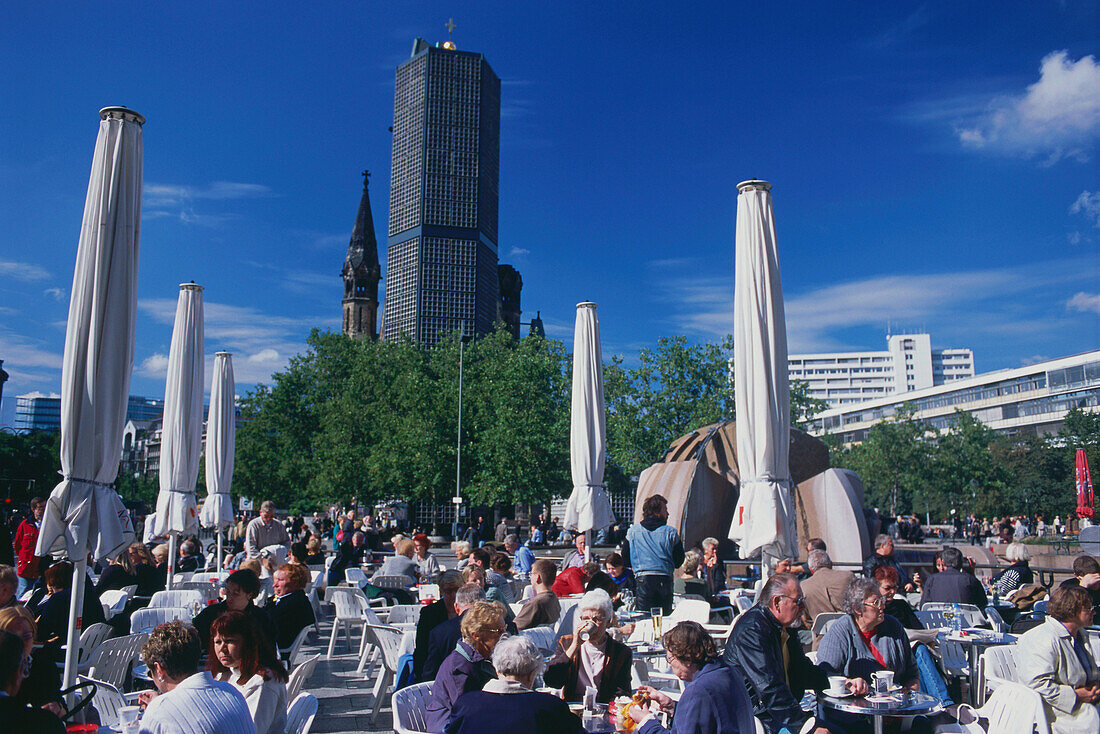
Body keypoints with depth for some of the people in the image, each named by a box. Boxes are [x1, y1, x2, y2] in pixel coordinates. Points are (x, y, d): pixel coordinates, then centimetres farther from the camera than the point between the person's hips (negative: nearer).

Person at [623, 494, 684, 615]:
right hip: (665, 580, 0)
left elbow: (625, 556, 7)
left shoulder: (633, 531, 3)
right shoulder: (671, 532, 0)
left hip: (643, 579, 0)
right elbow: (679, 561, 4)